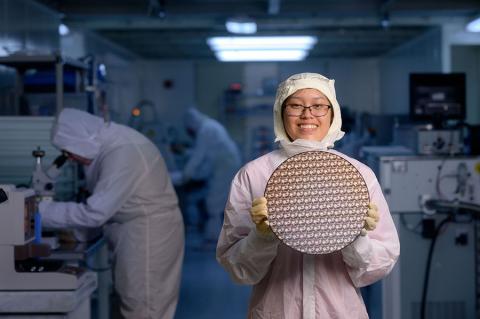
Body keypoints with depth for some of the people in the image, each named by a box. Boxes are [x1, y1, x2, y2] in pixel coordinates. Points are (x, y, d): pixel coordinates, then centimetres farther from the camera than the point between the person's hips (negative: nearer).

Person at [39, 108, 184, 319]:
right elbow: (103, 201, 11)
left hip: (148, 232, -10)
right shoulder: (109, 142, 3)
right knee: (133, 300, 17)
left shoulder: (123, 155, -27)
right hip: (136, 230, 10)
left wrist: (42, 211, -20)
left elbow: (94, 213, -27)